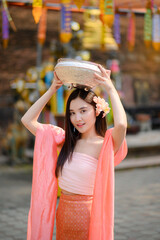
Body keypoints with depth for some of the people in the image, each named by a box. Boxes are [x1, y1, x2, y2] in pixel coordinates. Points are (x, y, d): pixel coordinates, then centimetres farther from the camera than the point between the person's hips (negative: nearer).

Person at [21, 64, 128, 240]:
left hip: (89, 217, -5)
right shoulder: (65, 141, 4)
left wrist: (110, 89, -23)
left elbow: (121, 124, -36)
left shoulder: (106, 145, -13)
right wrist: (52, 90, 2)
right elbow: (27, 120, 7)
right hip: (63, 214, 5)